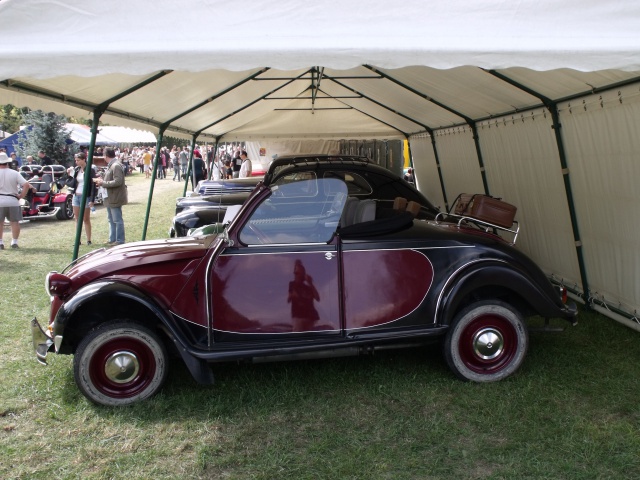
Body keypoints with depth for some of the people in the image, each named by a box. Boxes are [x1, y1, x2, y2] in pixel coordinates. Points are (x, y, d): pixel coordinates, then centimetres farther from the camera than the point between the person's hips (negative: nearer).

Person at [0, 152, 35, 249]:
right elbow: (26, 185, -9)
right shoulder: (14, 173, -1)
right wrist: (21, 196, -1)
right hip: (13, 200, 1)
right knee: (14, 222, 10)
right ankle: (14, 242, 10)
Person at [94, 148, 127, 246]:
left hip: (115, 198, -11)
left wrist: (103, 183, -19)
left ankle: (120, 241, 3)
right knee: (111, 220, 17)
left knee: (117, 220, -3)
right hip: (110, 198, 11)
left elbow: (118, 181, -26)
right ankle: (112, 239, 26)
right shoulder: (111, 165, 13)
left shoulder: (116, 166, -18)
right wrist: (101, 181, 9)